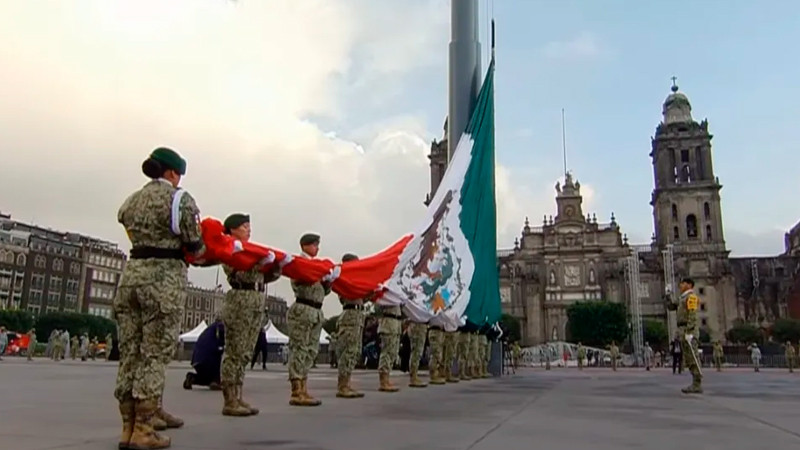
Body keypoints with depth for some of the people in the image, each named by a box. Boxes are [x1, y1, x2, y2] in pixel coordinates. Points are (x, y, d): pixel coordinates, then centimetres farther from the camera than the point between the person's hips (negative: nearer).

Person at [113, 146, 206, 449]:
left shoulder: (132, 200, 17)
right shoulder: (179, 198, -4)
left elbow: (135, 235, 11)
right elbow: (194, 246, -6)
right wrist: (200, 250, 17)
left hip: (132, 273, 7)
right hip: (164, 277, -7)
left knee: (130, 353, 9)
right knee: (155, 355, -2)